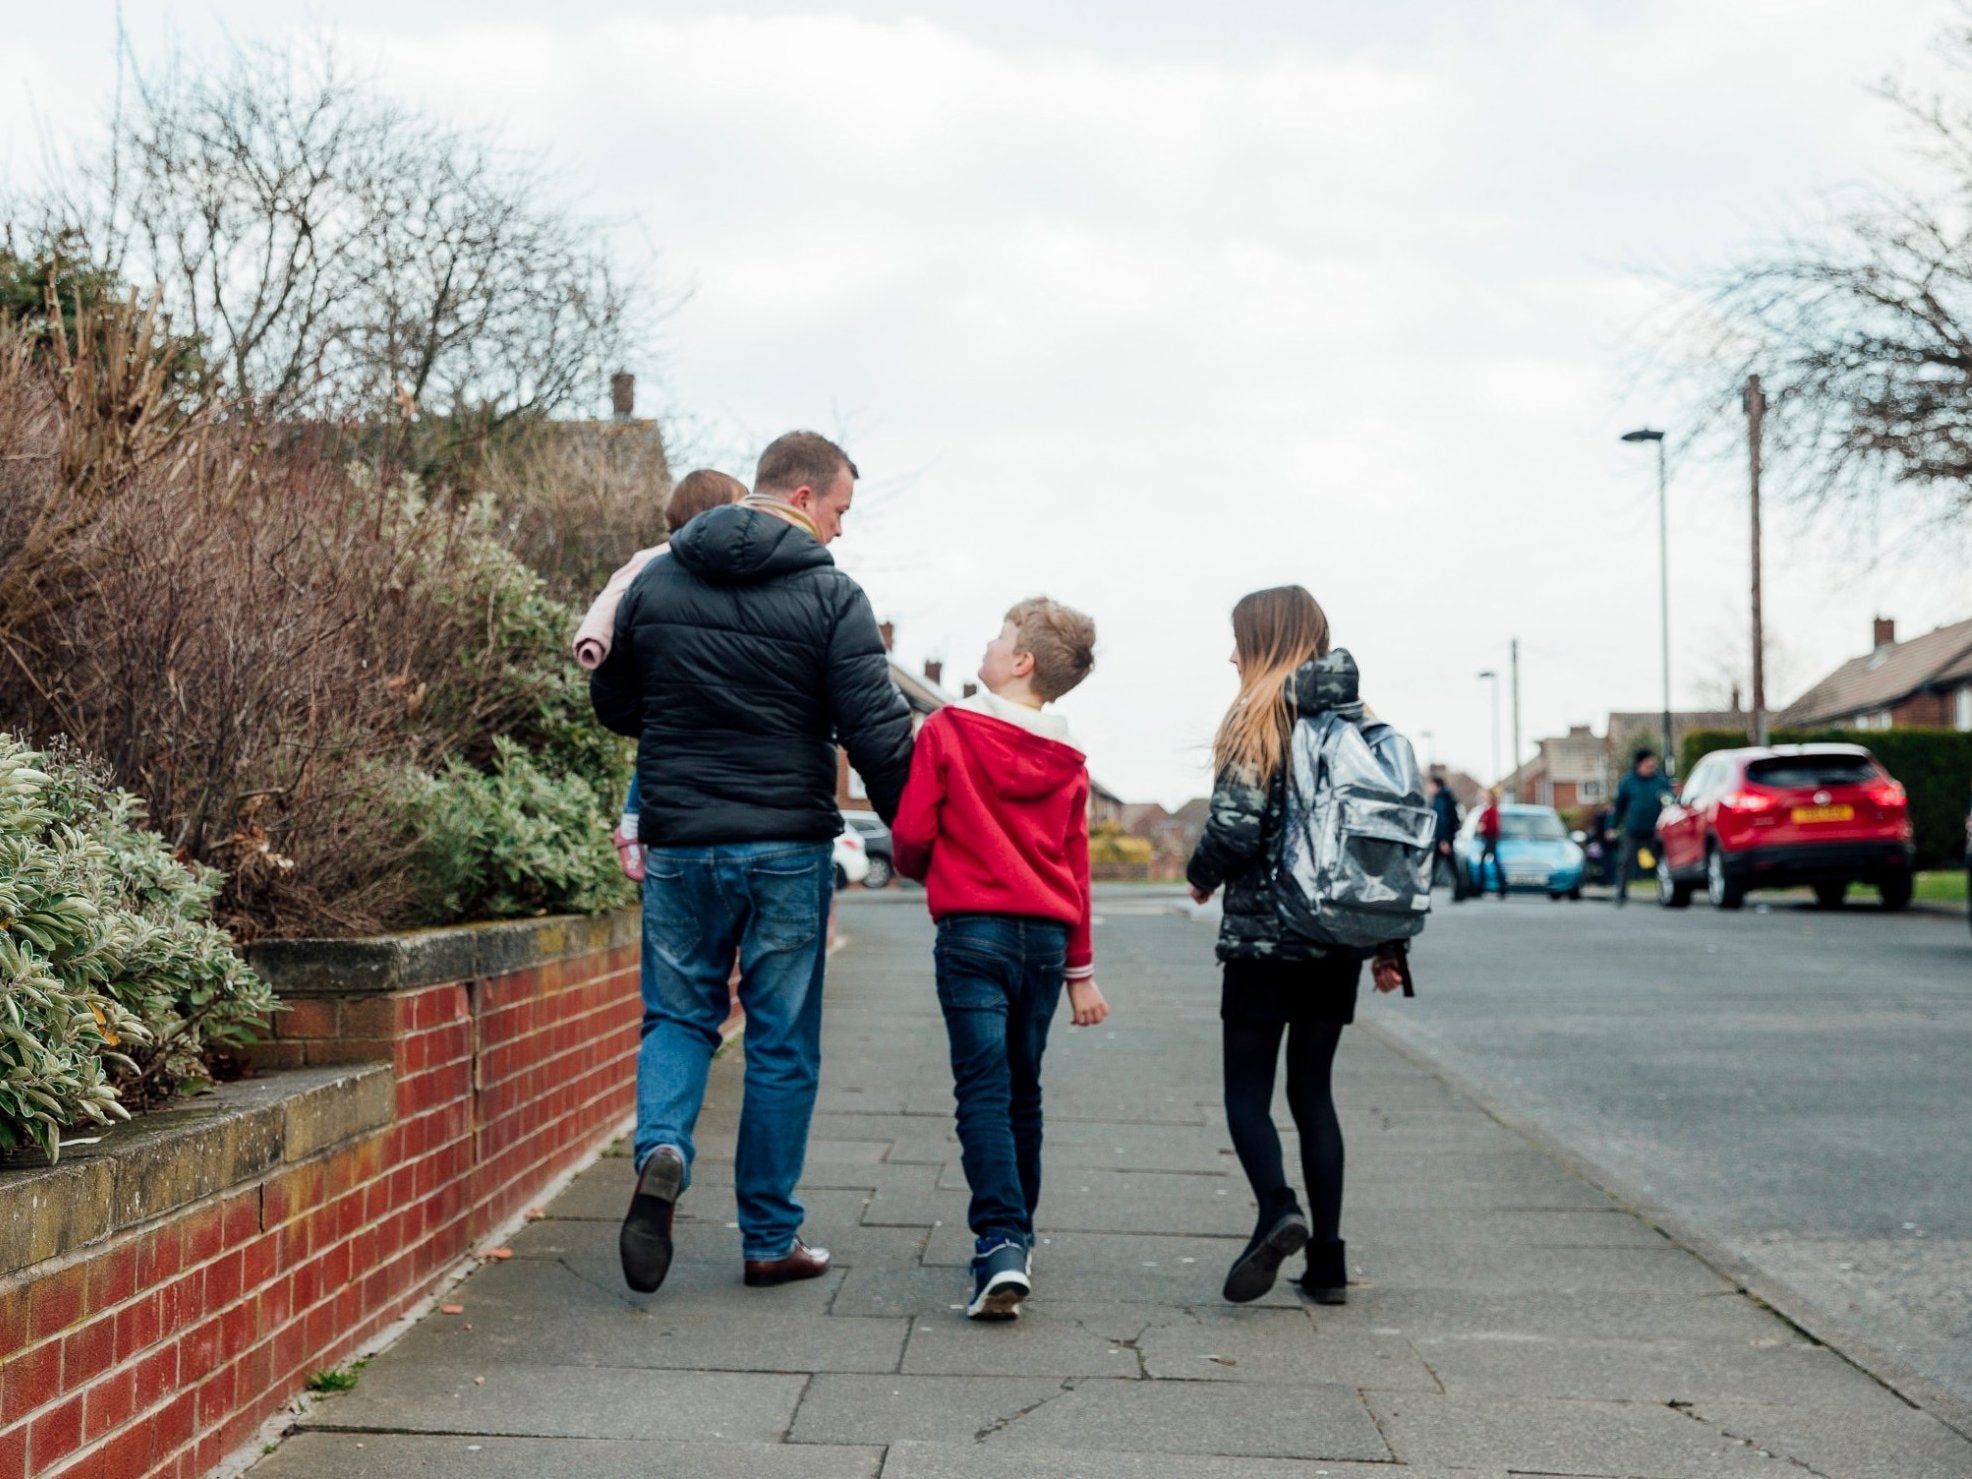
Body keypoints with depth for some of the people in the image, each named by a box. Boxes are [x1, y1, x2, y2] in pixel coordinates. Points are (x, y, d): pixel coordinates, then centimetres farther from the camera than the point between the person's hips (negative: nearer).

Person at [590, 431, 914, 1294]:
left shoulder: (654, 583, 5)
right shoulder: (830, 598, -9)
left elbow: (612, 705, 15)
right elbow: (878, 734, -12)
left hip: (679, 842, 3)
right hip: (788, 846, -3)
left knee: (677, 1015, 16)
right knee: (782, 1043, 7)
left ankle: (660, 1149, -12)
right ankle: (771, 1240, 14)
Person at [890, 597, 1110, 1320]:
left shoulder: (948, 730, -6)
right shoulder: (1067, 759, 7)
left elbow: (910, 835, -6)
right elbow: (1076, 866, 10)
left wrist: (926, 872, 17)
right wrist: (1080, 969, 16)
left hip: (974, 929, -4)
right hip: (1046, 937, 4)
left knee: (984, 1094, -6)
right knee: (1023, 1094, 14)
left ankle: (1001, 1245, -19)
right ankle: (1017, 1243, 23)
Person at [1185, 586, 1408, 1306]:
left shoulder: (1260, 721, -9)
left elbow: (1236, 831, -17)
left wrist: (1201, 876, 5)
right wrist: (1391, 945, 13)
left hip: (1263, 937, -6)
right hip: (1340, 943, 6)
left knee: (1247, 1090, 5)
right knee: (1313, 1090, 13)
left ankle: (1278, 1210, -20)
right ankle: (1327, 1260, 10)